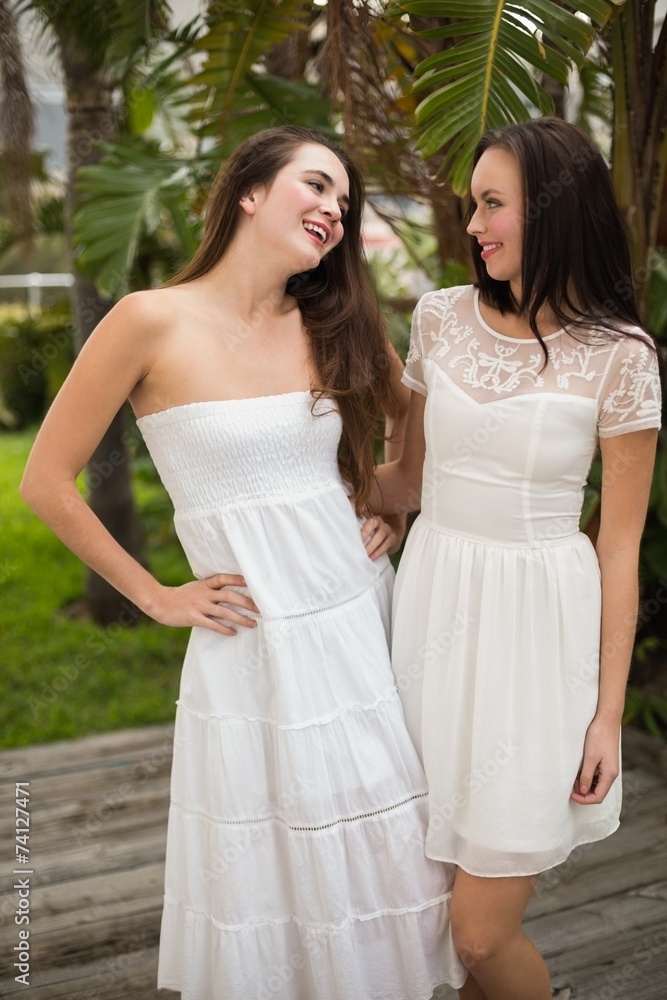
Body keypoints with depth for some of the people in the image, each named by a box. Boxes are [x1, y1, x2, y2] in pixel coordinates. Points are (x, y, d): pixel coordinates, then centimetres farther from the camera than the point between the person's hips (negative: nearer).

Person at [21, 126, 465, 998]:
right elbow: (48, 483, -5)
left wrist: (388, 511, 6)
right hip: (256, 651, -4)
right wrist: (155, 597, -3)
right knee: (275, 887, 10)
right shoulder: (153, 322, -9)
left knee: (390, 874, 14)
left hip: (368, 624, 5)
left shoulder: (331, 325, 5)